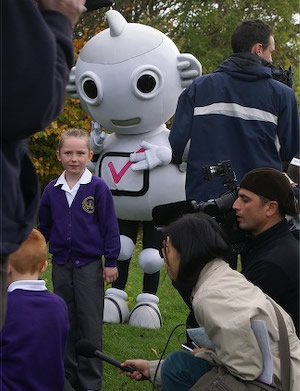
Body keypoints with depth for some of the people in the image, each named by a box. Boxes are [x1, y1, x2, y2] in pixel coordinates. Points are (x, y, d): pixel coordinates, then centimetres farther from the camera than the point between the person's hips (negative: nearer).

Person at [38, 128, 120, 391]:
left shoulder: (98, 188, -8)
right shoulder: (52, 190, 3)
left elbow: (110, 226, -6)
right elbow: (44, 227, 14)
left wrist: (111, 261, -7)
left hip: (90, 264, -4)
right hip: (61, 264, 4)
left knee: (90, 323, 2)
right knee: (65, 321, 11)